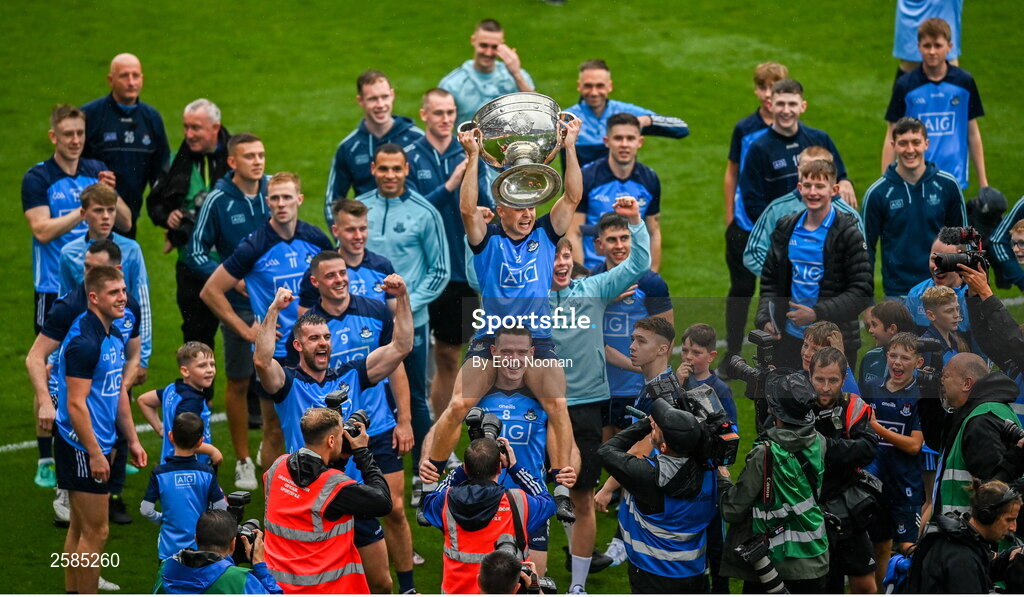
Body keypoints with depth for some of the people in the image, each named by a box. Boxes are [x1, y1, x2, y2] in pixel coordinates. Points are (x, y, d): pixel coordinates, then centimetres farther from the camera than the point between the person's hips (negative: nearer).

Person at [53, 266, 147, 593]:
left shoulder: (115, 332, 10)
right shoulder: (84, 341, -20)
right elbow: (75, 404, -21)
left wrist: (132, 440, 19)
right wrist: (94, 454, -21)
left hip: (98, 444, 9)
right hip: (82, 448, -9)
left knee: (80, 528, 15)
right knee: (95, 533, -4)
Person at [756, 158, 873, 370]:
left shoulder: (847, 232, -8)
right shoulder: (786, 229, 8)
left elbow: (863, 290, -12)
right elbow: (770, 279, 16)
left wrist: (817, 313, -20)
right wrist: (765, 318, -1)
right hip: (790, 336, 5)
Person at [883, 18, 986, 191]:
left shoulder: (964, 82, 2)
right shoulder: (905, 86, -2)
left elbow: (972, 132, 10)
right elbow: (892, 136, 1)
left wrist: (983, 182, 11)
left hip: (954, 179, 1)